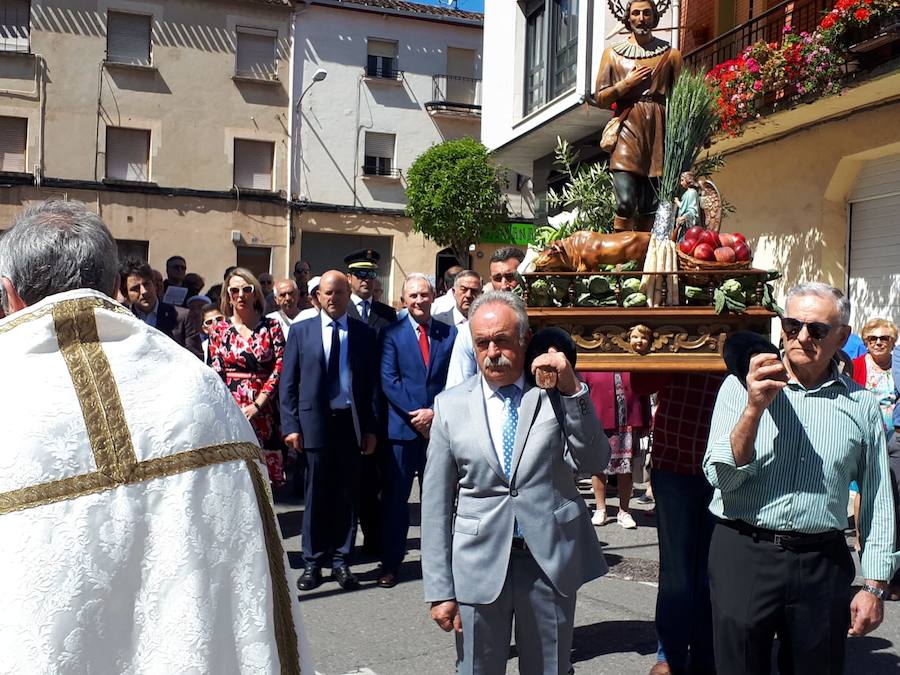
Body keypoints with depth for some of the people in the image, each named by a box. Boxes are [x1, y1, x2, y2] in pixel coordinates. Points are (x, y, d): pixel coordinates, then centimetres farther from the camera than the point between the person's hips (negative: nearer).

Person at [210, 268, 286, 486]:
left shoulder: (272, 327, 5)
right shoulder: (220, 330, 7)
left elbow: (280, 369, -2)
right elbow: (216, 375, 3)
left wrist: (256, 406, -9)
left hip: (263, 409, 0)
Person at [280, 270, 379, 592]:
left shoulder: (364, 334, 6)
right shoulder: (301, 331, 5)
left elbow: (372, 385, 4)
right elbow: (288, 383, 4)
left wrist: (371, 429, -1)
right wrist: (291, 425, -4)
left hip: (352, 423, 1)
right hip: (315, 422, -1)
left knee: (347, 495, 7)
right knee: (317, 495, 6)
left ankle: (341, 561, 19)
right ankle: (313, 562, 18)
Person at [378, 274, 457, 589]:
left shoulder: (450, 334, 7)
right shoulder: (392, 334, 2)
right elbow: (389, 381, -6)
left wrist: (434, 413, -10)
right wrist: (417, 415, -13)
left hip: (439, 426, 2)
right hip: (402, 427, -1)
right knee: (395, 497, 4)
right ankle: (391, 563, 14)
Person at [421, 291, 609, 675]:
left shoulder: (556, 394, 0)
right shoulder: (450, 405, 0)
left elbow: (594, 463, -7)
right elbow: (436, 503, 1)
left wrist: (572, 390, -15)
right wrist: (440, 589, -1)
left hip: (551, 561, 0)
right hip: (480, 565, 0)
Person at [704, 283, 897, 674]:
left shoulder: (861, 406, 4)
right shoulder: (741, 386, 0)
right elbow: (721, 477, -8)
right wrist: (754, 408, -20)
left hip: (822, 565, 1)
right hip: (743, 554, -1)